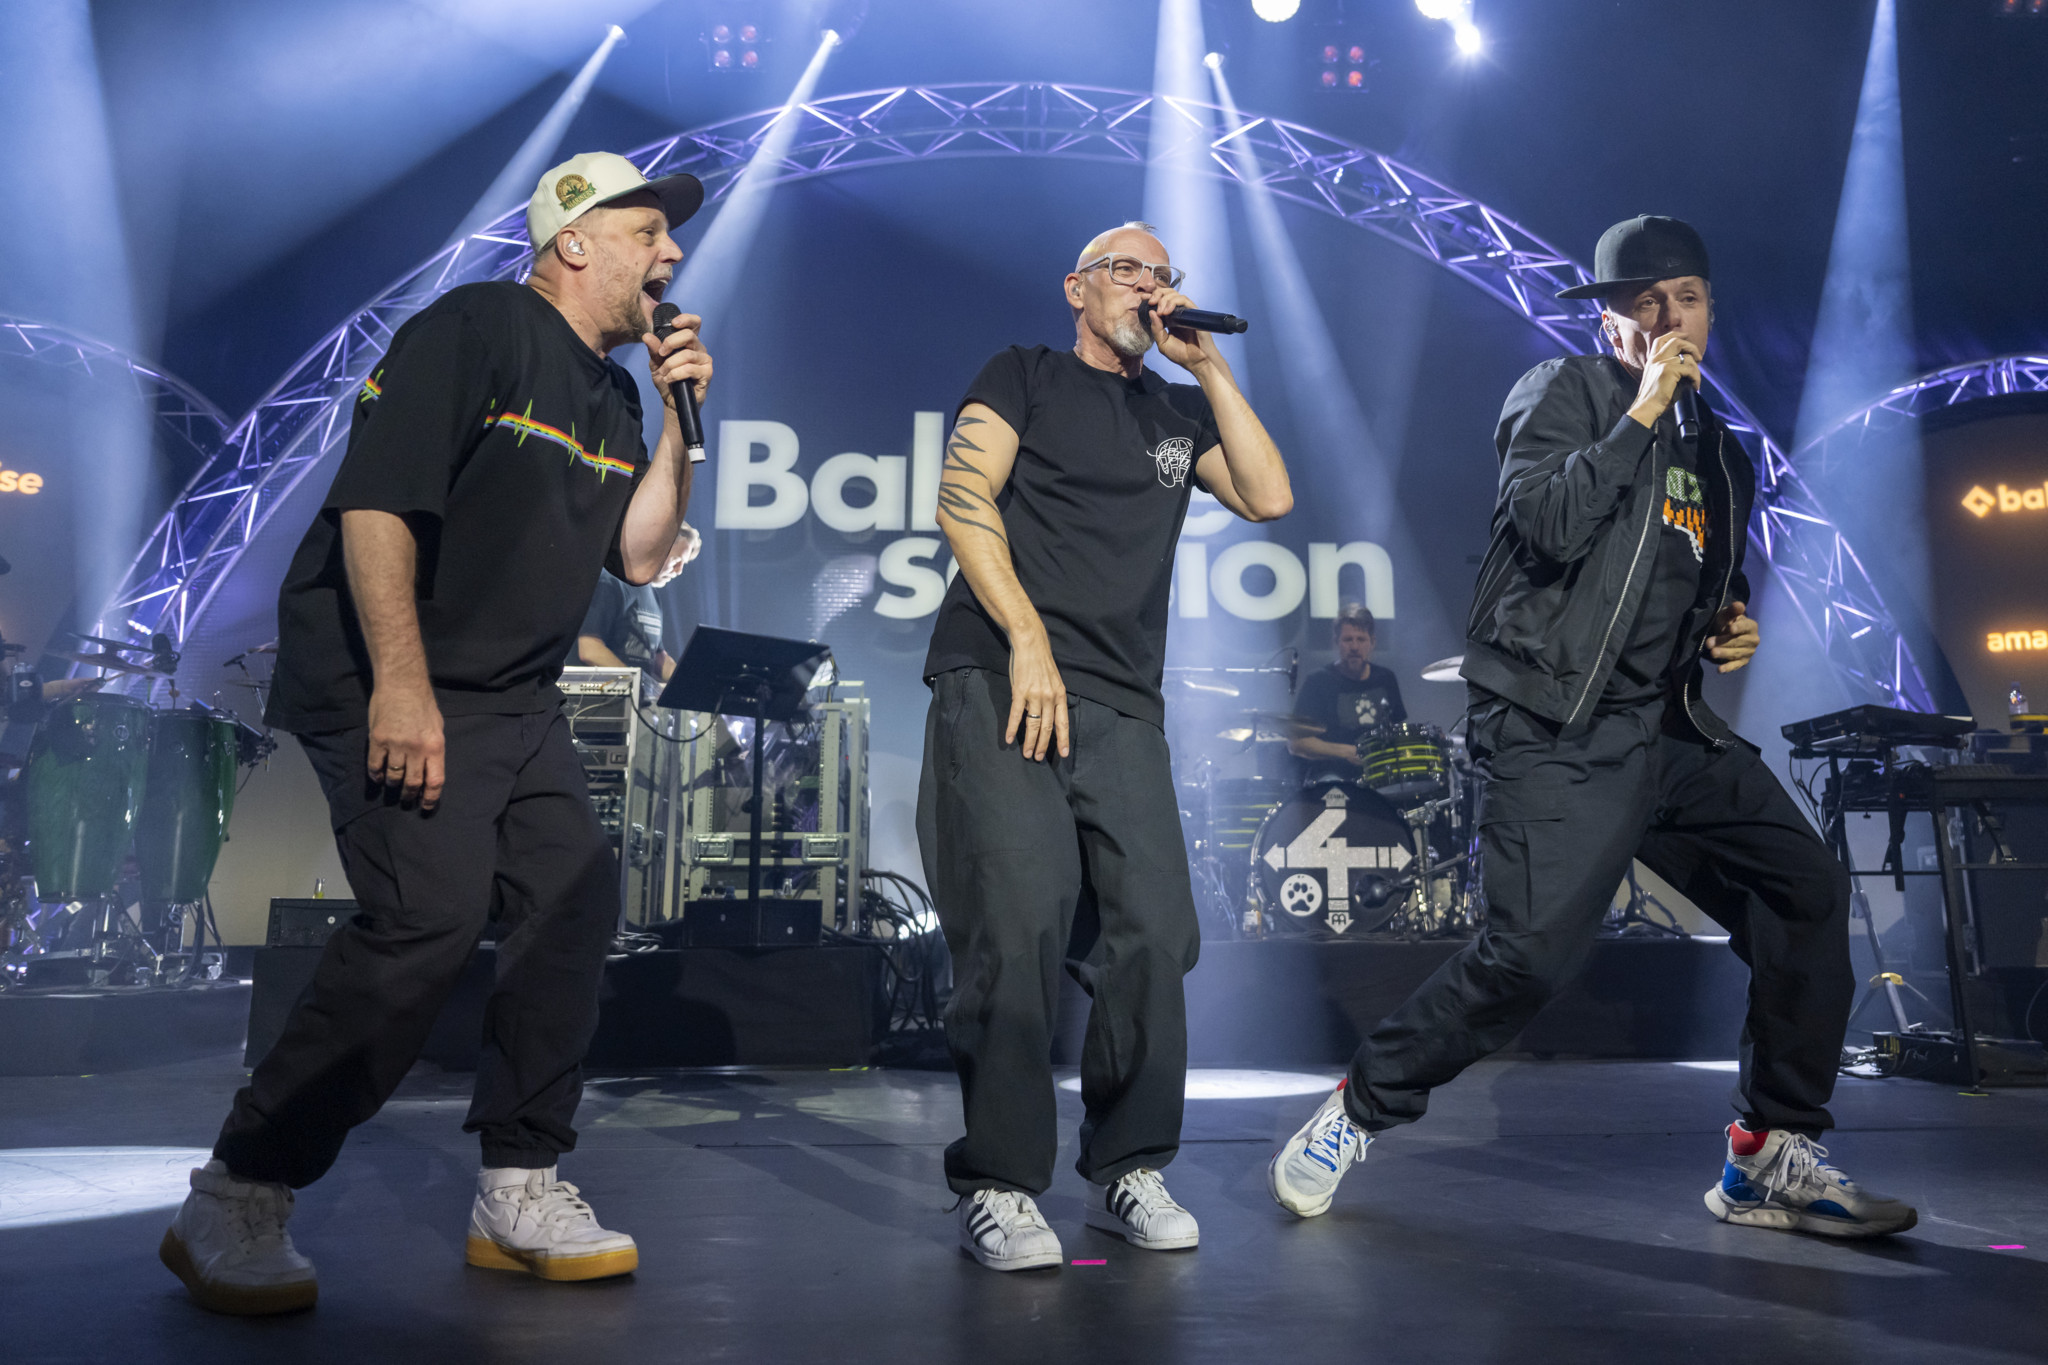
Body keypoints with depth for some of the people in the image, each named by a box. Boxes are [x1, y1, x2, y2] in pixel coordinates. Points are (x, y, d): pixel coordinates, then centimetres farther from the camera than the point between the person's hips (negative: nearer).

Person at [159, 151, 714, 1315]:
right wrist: (401, 684, -23)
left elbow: (638, 555, 12)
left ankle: (519, 1191, 9)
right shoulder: (474, 331, -8)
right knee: (430, 914, -20)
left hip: (518, 698, 8)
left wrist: (676, 419, 3)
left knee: (576, 895, -3)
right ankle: (234, 1204, -5)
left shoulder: (612, 393, 16)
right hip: (389, 681, -8)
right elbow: (374, 502, -16)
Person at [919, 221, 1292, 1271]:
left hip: (1122, 707, 4)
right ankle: (995, 1184, -2)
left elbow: (1268, 497, 10)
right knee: (1019, 926, -14)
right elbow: (963, 498, -1)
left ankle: (1126, 1169, 11)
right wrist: (1028, 641, -12)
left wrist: (1209, 365, 9)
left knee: (1152, 933, -5)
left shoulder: (1179, 412, 25)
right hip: (999, 683, -4)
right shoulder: (1024, 377, 14)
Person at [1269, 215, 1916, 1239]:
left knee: (1807, 891, 1)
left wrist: (1732, 627, 13)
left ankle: (1770, 1161, 14)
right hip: (1558, 731, -8)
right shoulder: (1563, 391, 1)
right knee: (1534, 948, -19)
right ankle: (1352, 1116, 0)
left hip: (1671, 729, 8)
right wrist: (1641, 414, -12)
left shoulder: (1720, 454, 23)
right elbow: (1550, 524, -16)